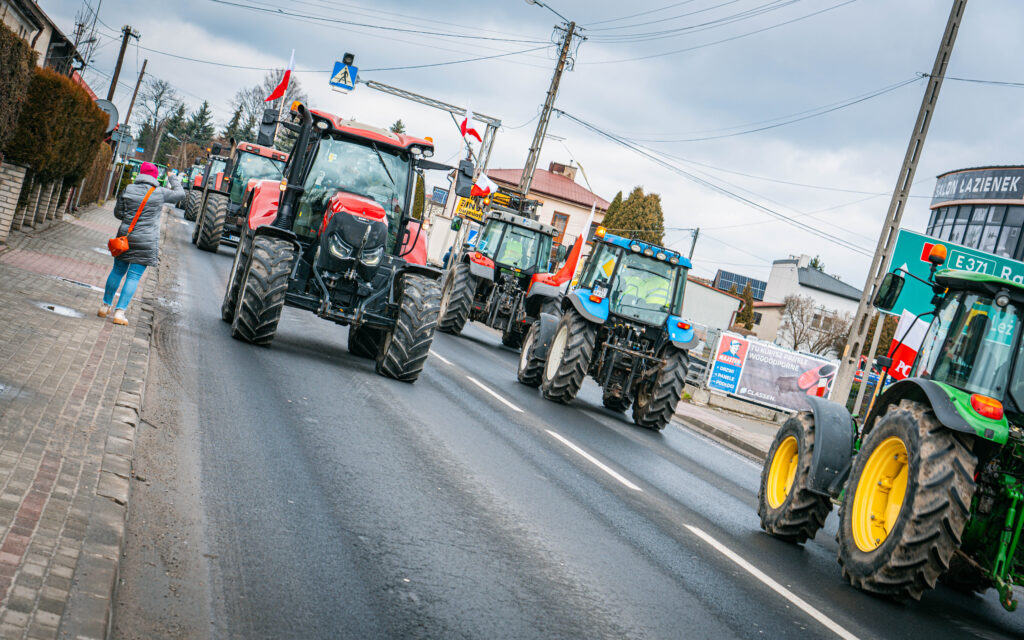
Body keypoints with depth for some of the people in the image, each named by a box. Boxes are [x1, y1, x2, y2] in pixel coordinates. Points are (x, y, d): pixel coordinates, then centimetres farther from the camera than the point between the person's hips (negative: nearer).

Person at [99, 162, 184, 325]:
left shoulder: (128, 189, 1)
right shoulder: (160, 193, -6)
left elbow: (118, 213, 5)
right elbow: (180, 194, 11)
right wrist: (174, 179, 27)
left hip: (125, 236, 3)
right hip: (147, 241, -3)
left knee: (117, 271, 17)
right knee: (134, 276, -1)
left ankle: (105, 306, 23)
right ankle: (119, 312, -4)